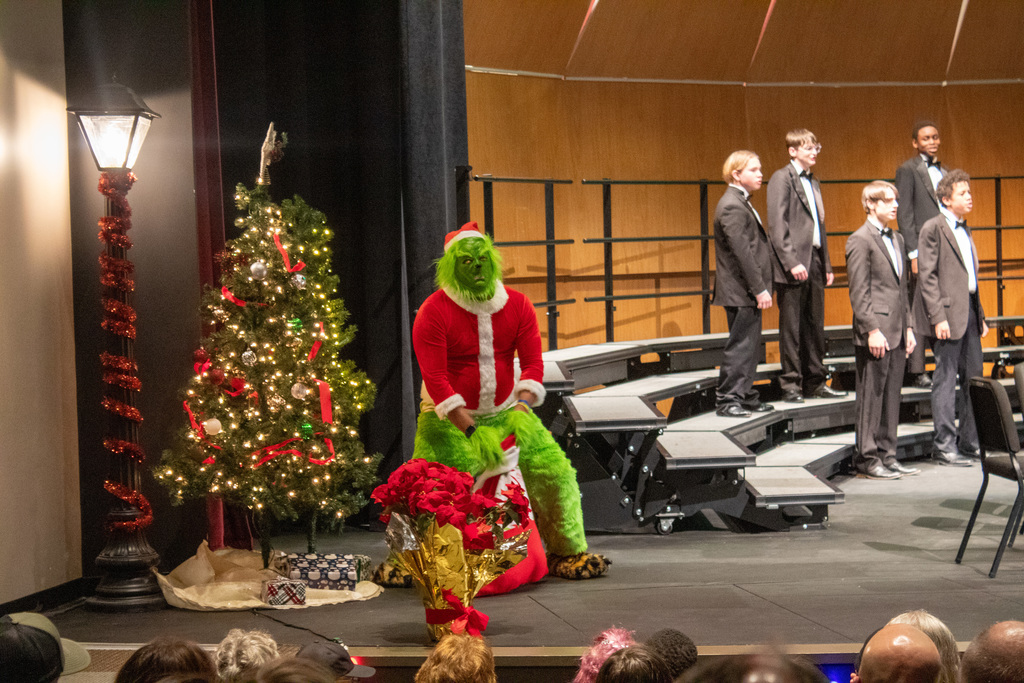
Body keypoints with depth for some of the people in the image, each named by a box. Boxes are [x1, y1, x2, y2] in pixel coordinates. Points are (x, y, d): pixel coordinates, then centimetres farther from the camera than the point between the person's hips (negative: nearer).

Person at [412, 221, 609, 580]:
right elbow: (435, 379, -21)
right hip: (449, 417, -4)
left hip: (504, 412, 4)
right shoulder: (433, 313, -15)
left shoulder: (517, 305, -2)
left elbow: (533, 362, -5)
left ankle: (568, 551, 10)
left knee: (556, 471, -4)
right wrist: (471, 431, -29)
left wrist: (521, 407, -25)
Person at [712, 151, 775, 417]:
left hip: (748, 291, 10)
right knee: (740, 345, -6)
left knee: (749, 345, 14)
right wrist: (759, 289, -21)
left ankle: (745, 396, 21)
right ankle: (726, 400, -1)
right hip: (741, 292, -10)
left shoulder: (740, 203, 16)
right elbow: (742, 252, -22)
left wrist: (760, 287, 19)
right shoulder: (732, 207, -17)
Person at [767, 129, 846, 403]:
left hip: (814, 262, 8)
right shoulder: (782, 178, -6)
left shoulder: (813, 183, 20)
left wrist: (826, 265, 17)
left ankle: (814, 383, 17)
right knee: (791, 327, -3)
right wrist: (791, 262, -20)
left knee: (815, 326, 10)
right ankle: (790, 384, 1)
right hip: (794, 266, -8)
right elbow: (777, 224, -13)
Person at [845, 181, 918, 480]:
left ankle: (887, 455, 17)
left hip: (897, 333, 8)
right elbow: (858, 292, -13)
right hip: (875, 334, -8)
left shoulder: (896, 239, 17)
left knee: (891, 396, 11)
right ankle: (867, 458, 3)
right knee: (871, 397, -3)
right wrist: (872, 330, -18)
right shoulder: (860, 240, -8)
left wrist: (908, 327, 15)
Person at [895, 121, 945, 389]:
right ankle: (916, 371, -2)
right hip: (923, 251, -6)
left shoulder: (942, 172, 18)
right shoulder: (908, 170, -2)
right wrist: (914, 254, -14)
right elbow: (904, 215, -7)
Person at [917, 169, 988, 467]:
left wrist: (980, 316, 18)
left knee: (974, 377, 11)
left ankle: (970, 440, 19)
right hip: (948, 313, -8)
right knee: (945, 380, -4)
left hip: (969, 311, 8)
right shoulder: (933, 228, -8)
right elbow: (927, 277, -13)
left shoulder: (964, 230, 17)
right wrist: (938, 317, -19)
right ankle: (944, 445, 0)